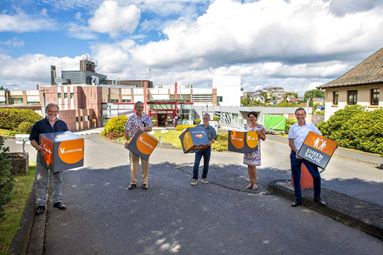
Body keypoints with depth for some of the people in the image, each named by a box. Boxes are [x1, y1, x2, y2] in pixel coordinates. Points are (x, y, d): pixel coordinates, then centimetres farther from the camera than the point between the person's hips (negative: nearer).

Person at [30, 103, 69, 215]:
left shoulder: (62, 124, 8)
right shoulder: (39, 124, 0)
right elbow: (32, 140, -2)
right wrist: (38, 147, -21)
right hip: (43, 156, -2)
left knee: (58, 179, 10)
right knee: (41, 180, 0)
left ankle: (57, 201, 22)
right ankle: (40, 204, 10)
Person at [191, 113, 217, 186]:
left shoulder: (211, 129, 4)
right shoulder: (198, 127, 5)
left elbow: (214, 138, 0)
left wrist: (211, 142, -21)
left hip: (207, 148, 1)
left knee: (206, 164, 9)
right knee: (196, 163, -7)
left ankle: (204, 178, 23)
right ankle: (194, 179, -1)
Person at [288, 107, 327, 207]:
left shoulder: (311, 126, 4)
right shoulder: (293, 128, 4)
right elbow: (290, 143, 2)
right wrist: (296, 152, -13)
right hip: (296, 154, 1)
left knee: (316, 175, -4)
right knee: (296, 177, 6)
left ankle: (317, 197, 17)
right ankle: (298, 199, 19)